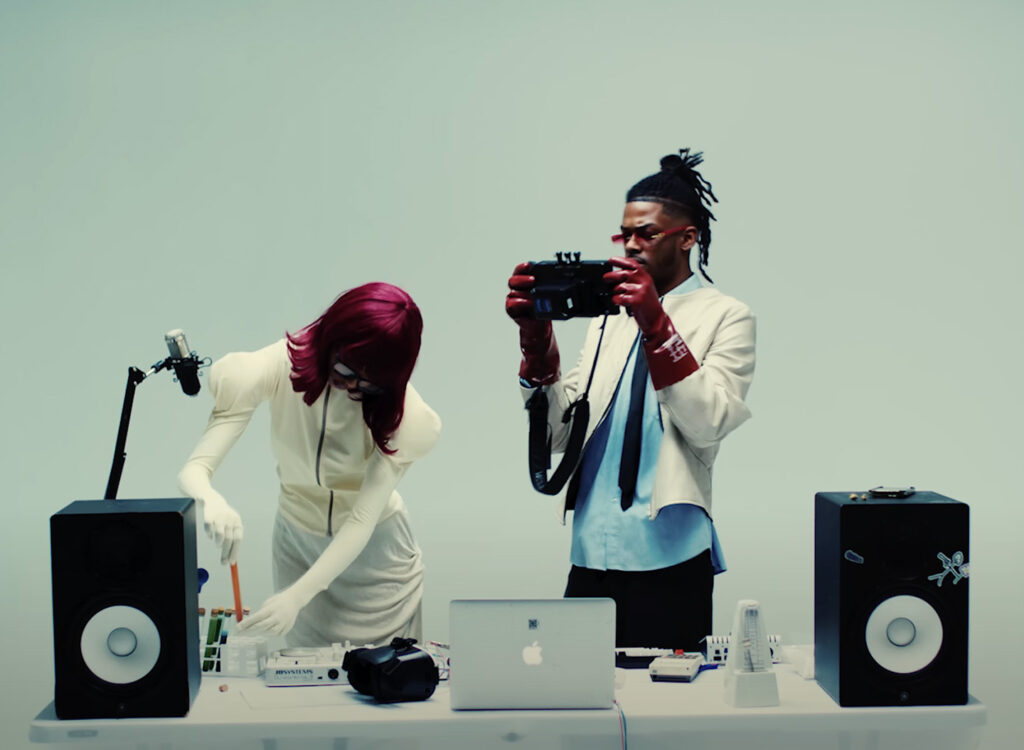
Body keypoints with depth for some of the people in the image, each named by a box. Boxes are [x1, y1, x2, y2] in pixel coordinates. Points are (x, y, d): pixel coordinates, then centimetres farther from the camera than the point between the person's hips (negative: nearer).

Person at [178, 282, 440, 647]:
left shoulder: (401, 413, -24)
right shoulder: (278, 368, -24)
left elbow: (362, 521, -27)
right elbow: (194, 469, -26)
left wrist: (297, 595, -39)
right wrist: (210, 500, -50)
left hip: (373, 552, -1)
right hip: (297, 542, 1)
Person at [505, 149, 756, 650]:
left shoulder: (725, 318, 3)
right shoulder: (608, 315, 17)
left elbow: (710, 426, -14)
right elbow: (559, 432, 8)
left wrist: (655, 324, -20)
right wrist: (536, 336, -5)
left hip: (669, 559, -4)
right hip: (591, 555, 5)